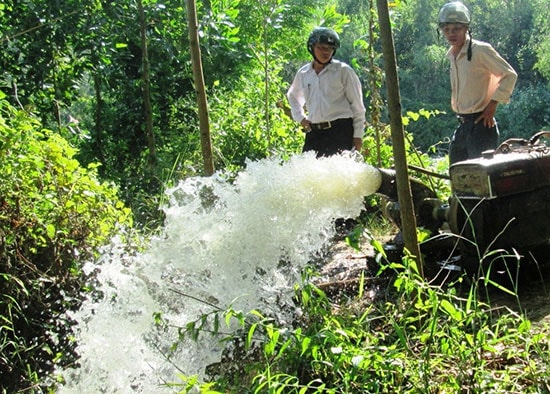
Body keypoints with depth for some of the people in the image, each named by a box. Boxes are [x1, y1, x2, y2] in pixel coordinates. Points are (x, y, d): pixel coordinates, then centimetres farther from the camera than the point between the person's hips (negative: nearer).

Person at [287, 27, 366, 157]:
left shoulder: (343, 70, 0)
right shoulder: (303, 73, 11)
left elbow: (357, 105, 2)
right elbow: (292, 96, 33)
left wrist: (358, 136, -1)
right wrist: (300, 117, 17)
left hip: (340, 131, -4)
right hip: (314, 132, 4)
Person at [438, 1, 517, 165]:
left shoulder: (481, 50, -12)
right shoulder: (452, 55, 12)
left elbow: (509, 75, -10)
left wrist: (492, 104, -13)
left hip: (480, 123, -8)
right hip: (462, 125, 8)